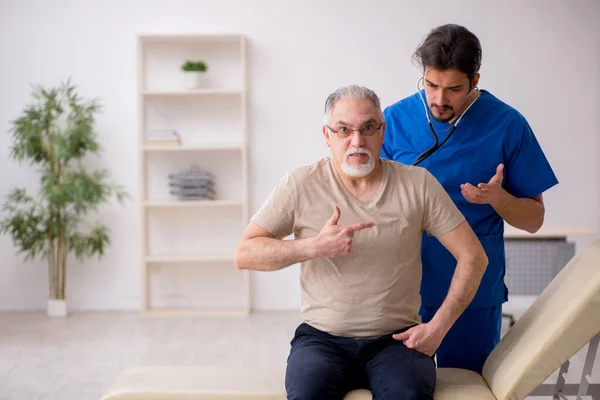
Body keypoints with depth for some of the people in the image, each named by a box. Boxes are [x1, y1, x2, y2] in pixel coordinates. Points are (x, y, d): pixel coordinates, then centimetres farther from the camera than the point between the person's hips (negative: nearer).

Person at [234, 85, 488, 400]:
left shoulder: (418, 184, 1)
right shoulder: (301, 185, -1)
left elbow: (473, 256, 2)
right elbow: (243, 254, -3)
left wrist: (438, 326, -7)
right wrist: (315, 246, -16)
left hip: (396, 339, 0)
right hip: (322, 338, 0)